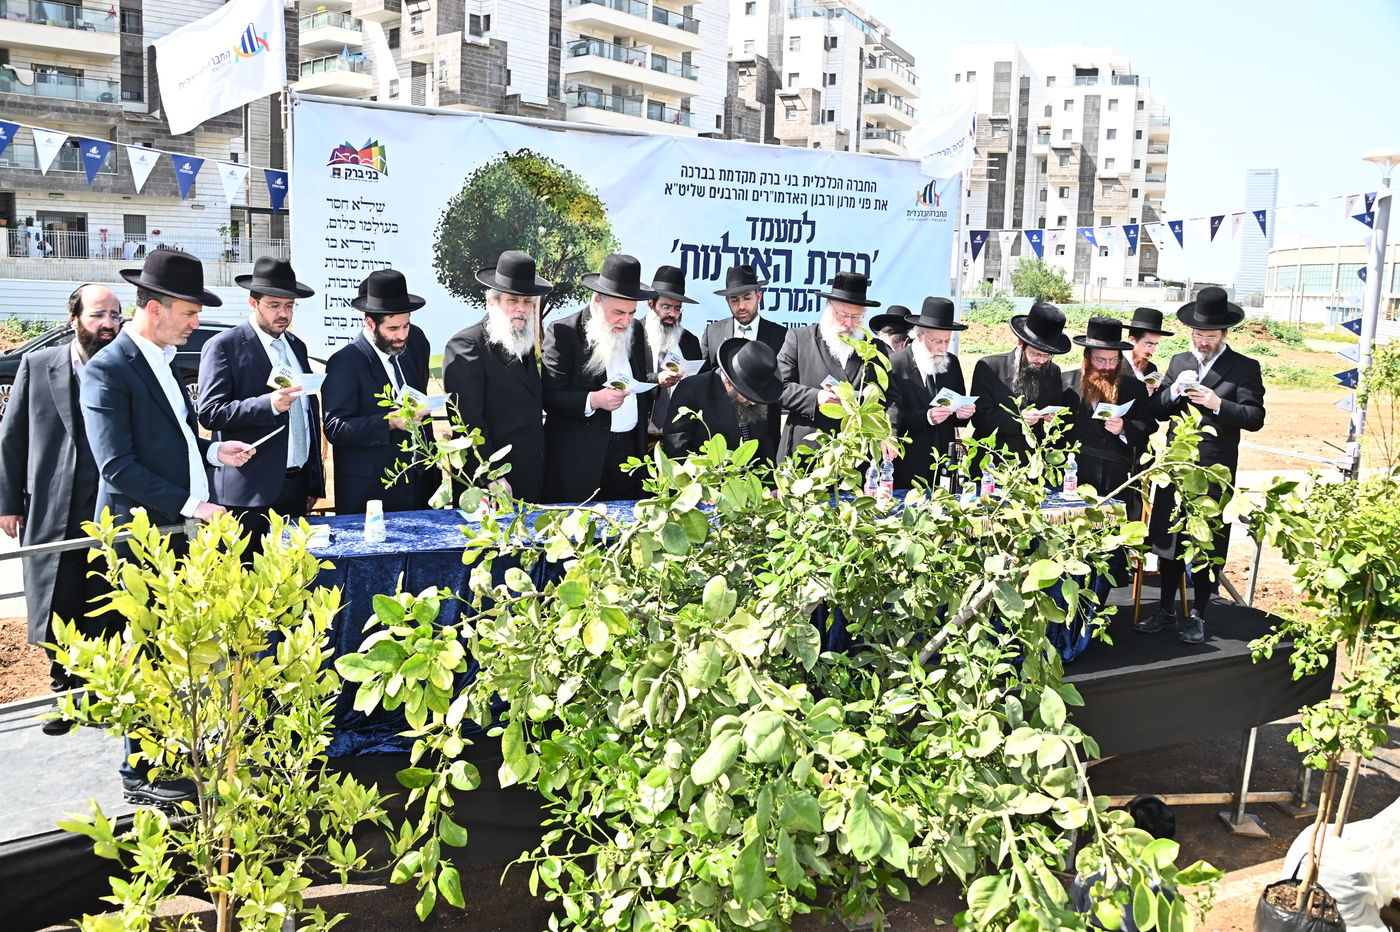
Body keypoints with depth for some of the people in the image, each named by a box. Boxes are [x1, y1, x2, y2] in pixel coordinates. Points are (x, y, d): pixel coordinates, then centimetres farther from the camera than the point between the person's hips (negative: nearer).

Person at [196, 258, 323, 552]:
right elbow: (210, 413, -12)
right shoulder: (223, 347, -3)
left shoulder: (297, 346, 17)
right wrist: (269, 404, -26)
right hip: (250, 492, -6)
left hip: (297, 485, 6)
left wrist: (315, 483, 17)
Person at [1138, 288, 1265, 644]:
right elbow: (1158, 411, 8)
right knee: (1168, 539, 9)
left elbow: (1255, 417, -9)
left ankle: (1197, 615, 16)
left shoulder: (1244, 368, -1)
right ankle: (1166, 610, 21)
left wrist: (1218, 404, -22)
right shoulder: (1179, 362, 11)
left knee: (1208, 544, 4)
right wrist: (1174, 391, -11)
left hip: (1216, 471, -4)